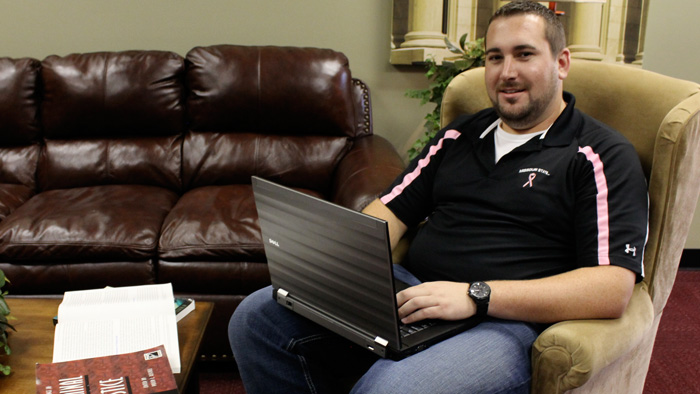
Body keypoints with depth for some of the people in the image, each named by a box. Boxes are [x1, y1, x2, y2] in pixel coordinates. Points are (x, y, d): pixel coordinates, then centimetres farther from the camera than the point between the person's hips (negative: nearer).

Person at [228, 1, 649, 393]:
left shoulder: (604, 156, -1)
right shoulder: (459, 135, 18)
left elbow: (613, 289, -13)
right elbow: (390, 212, 17)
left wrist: (475, 295, -22)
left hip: (507, 320, -6)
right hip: (410, 291, 6)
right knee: (256, 317, -7)